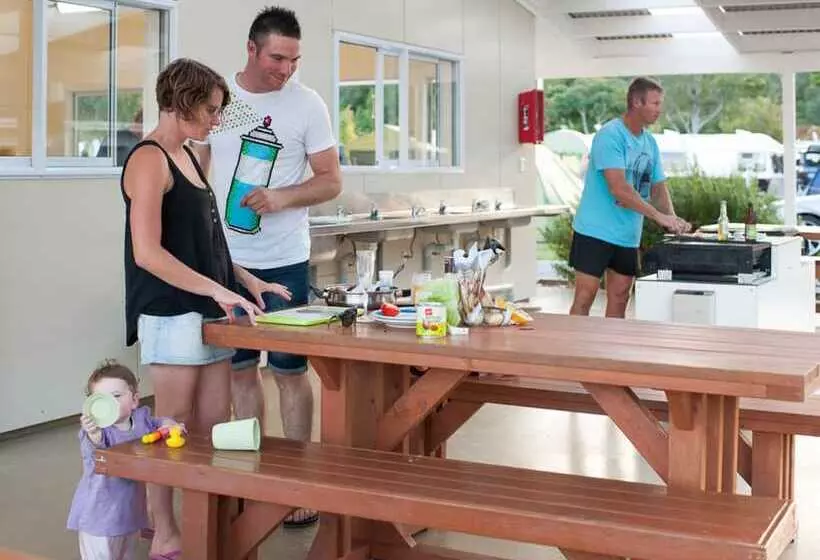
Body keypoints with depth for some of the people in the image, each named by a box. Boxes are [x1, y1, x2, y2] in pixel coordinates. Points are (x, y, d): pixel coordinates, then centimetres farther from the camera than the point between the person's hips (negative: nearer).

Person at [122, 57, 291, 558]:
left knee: (215, 427, 10)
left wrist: (248, 280, 14)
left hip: (208, 312, 8)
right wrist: (218, 290, -20)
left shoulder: (188, 157, 15)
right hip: (172, 314, -8)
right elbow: (147, 253, -20)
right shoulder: (150, 159, -11)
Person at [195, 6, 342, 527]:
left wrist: (282, 198, -21)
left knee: (290, 370, 4)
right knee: (239, 367, 10)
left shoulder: (307, 103, -5)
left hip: (283, 261, -3)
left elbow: (332, 181, -3)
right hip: (225, 259, 3)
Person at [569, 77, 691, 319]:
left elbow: (658, 187, 14)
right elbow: (619, 189, -24)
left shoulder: (650, 142, 10)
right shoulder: (610, 135, -15)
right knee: (585, 296, -7)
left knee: (619, 298, 9)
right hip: (595, 230, -7)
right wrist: (659, 216, -25)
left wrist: (673, 219, -5)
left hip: (628, 235, 7)